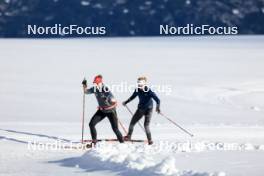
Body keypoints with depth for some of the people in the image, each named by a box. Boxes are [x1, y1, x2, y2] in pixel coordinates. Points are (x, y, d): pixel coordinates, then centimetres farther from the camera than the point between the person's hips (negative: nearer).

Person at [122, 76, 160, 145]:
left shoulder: (149, 91, -23)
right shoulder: (137, 90, -7)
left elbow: (157, 100, -24)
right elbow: (133, 97, 15)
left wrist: (158, 107, -40)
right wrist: (126, 102, 25)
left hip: (148, 109, -6)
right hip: (140, 109, 6)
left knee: (146, 125, -16)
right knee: (132, 122, 11)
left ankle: (150, 140, -3)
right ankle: (129, 136, 30)